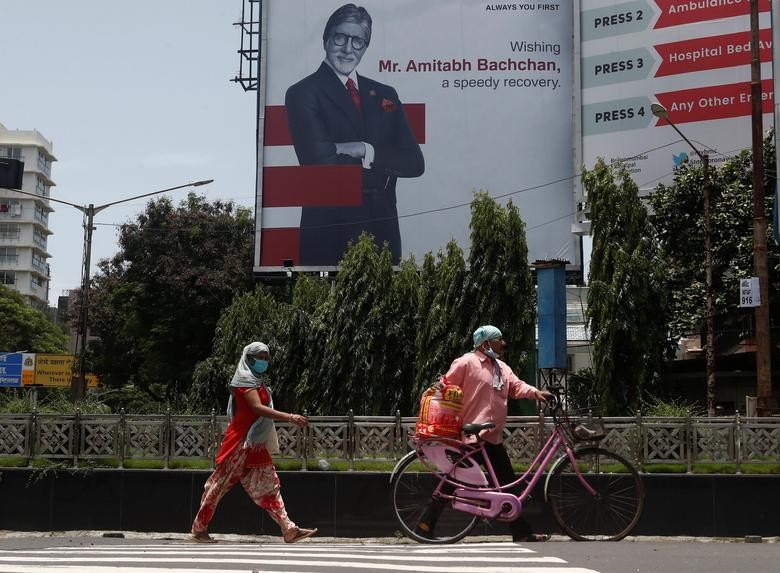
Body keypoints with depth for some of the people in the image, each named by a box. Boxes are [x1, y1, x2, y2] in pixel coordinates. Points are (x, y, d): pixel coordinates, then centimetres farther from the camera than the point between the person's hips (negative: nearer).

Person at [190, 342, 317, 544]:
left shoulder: (258, 381, 17)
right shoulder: (245, 379, -12)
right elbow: (257, 408, -25)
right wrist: (289, 417, -32)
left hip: (256, 444, 9)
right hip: (240, 441, -9)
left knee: (269, 485, 4)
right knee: (221, 483, -1)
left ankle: (289, 529, 1)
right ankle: (199, 529, 9)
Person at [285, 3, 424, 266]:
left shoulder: (385, 95, 13)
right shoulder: (302, 94, -4)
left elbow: (415, 163, 3)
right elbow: (322, 162, -16)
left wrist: (366, 150, -12)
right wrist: (382, 168, -6)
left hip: (383, 231, 5)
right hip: (329, 234, -5)